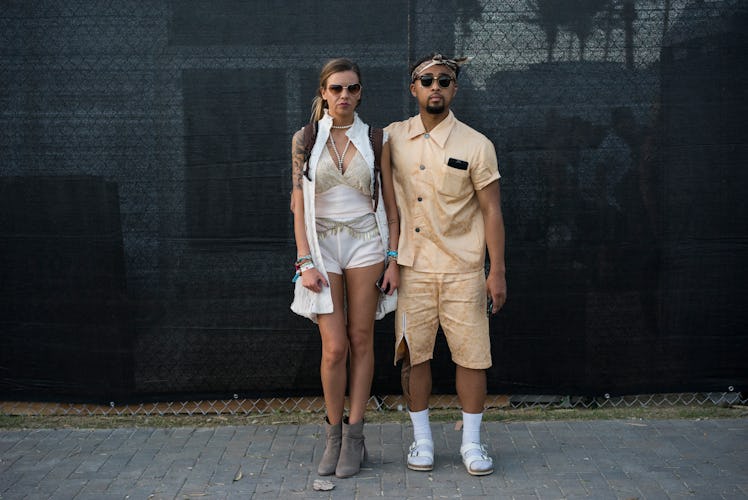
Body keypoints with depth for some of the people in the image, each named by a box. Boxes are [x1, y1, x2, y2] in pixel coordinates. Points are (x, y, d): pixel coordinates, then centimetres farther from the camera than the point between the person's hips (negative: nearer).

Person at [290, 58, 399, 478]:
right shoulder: (305, 140, 2)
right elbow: (299, 206, 1)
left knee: (361, 341, 3)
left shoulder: (375, 140, 3)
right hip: (322, 245, 0)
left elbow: (390, 206, 5)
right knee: (334, 347, -4)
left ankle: (354, 437, 14)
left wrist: (393, 259, -1)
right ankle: (334, 436, 14)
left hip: (365, 242, 1)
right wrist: (306, 262, -7)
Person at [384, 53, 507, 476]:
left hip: (463, 270, -1)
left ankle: (472, 442, 17)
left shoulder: (476, 145, -3)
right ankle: (423, 440, 20)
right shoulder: (392, 137, 4)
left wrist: (498, 272, -6)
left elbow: (491, 210, -2)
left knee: (471, 355, 2)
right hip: (412, 268, 2)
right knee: (414, 354, 6)